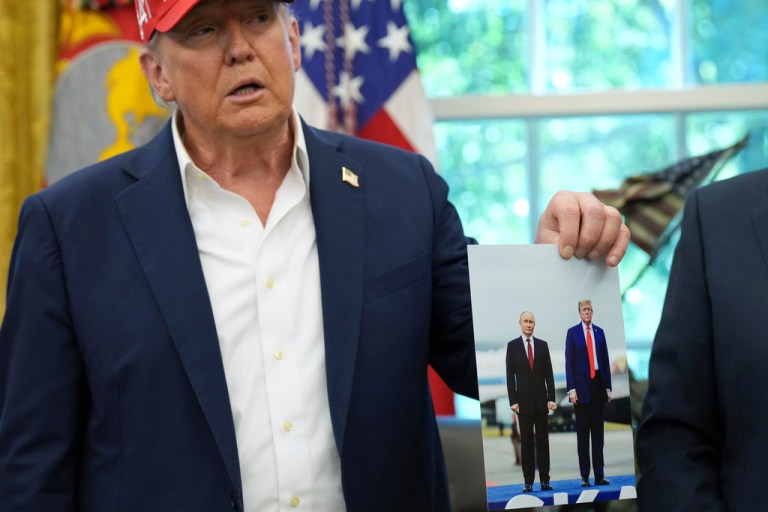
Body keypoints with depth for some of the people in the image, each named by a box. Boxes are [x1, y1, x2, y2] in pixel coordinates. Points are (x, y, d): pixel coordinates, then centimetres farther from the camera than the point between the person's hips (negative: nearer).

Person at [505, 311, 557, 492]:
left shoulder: (542, 345, 7)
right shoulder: (512, 346, 2)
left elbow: (549, 373, 6)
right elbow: (510, 375, 0)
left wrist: (551, 398, -1)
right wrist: (513, 401, -7)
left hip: (541, 400, 2)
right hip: (524, 400, -2)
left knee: (543, 440, 2)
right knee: (526, 441, 0)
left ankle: (545, 480, 4)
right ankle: (528, 481, 1)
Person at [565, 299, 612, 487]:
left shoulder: (599, 332, 10)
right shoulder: (572, 332, 1)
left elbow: (606, 360, 10)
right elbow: (569, 362, -3)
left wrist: (608, 387, 6)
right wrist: (571, 389, -10)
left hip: (598, 384, 3)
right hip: (581, 386, -3)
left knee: (598, 431, 5)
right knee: (582, 433, 1)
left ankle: (599, 474, 8)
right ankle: (584, 476, 3)